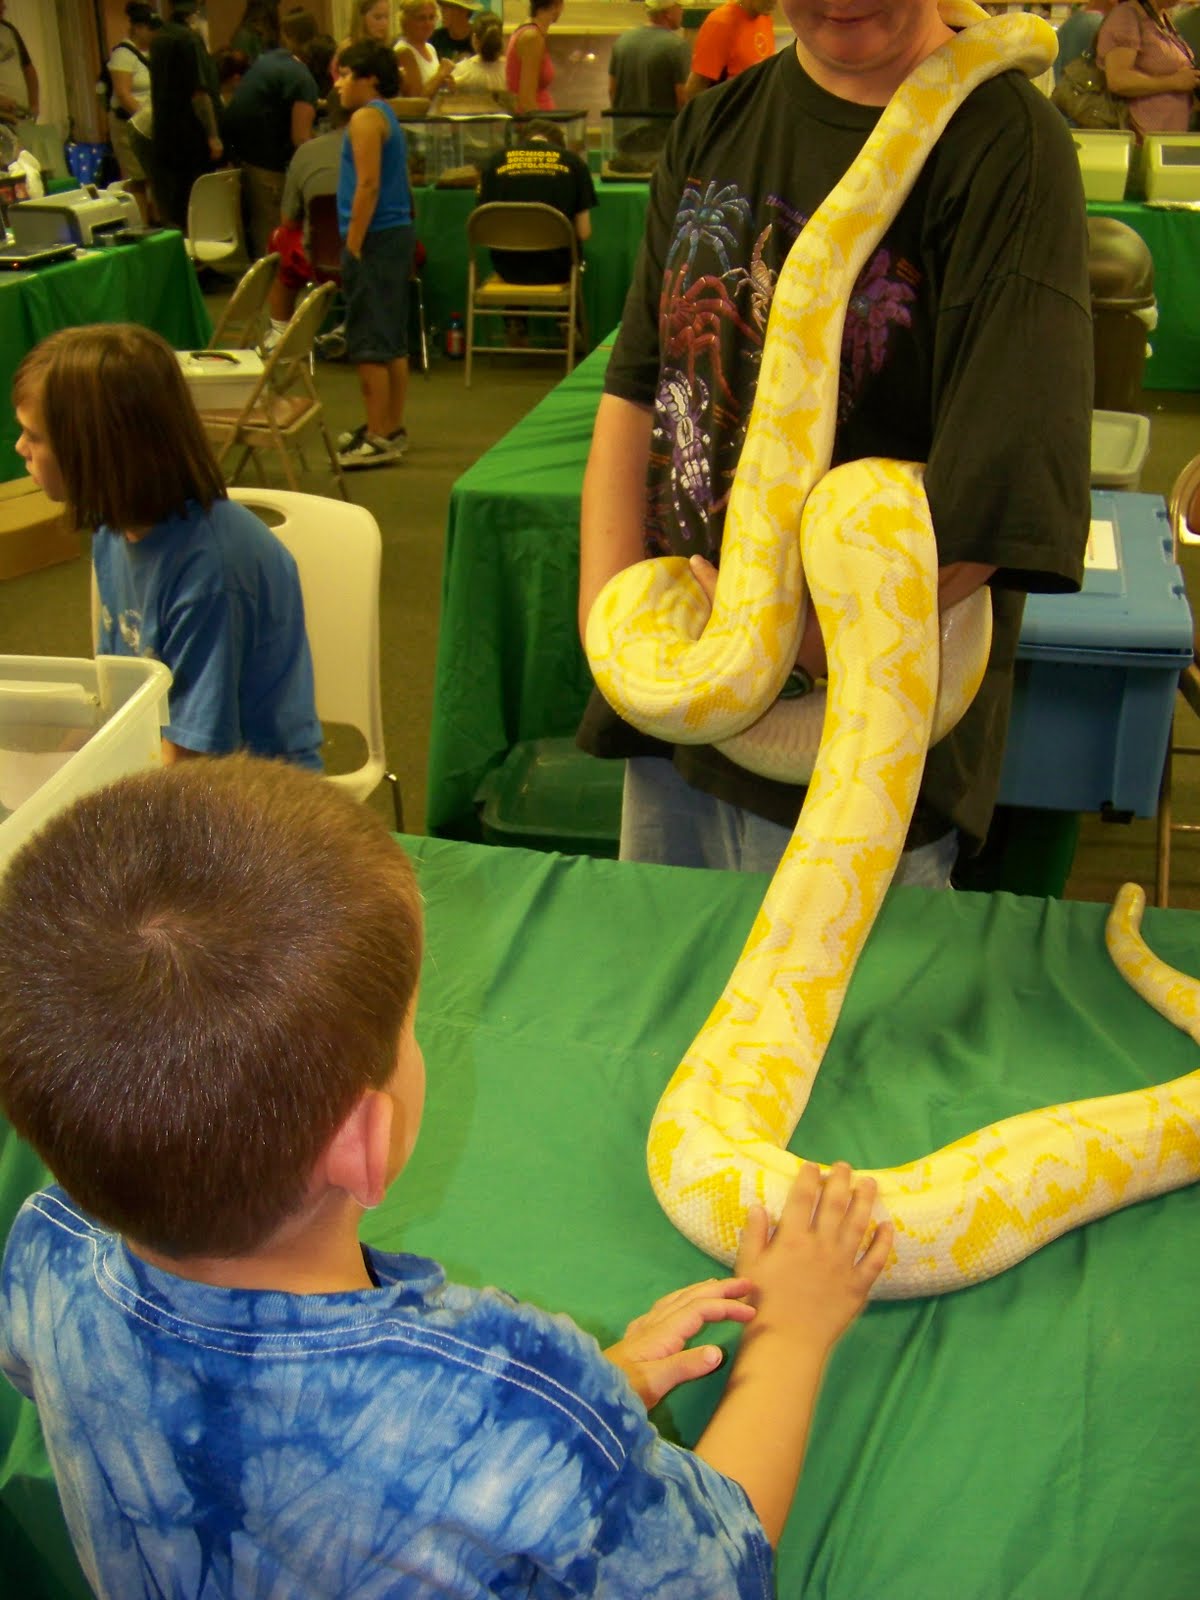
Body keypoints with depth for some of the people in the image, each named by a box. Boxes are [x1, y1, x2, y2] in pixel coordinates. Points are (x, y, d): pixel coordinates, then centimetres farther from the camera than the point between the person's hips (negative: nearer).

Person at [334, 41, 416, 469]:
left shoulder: (366, 118, -12)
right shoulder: (387, 116, 18)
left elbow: (368, 186, -20)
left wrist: (353, 246, -19)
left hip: (376, 239, -10)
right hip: (399, 234, 10)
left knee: (368, 345, -7)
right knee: (393, 342, 13)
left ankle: (378, 439, -6)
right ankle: (392, 429, 21)